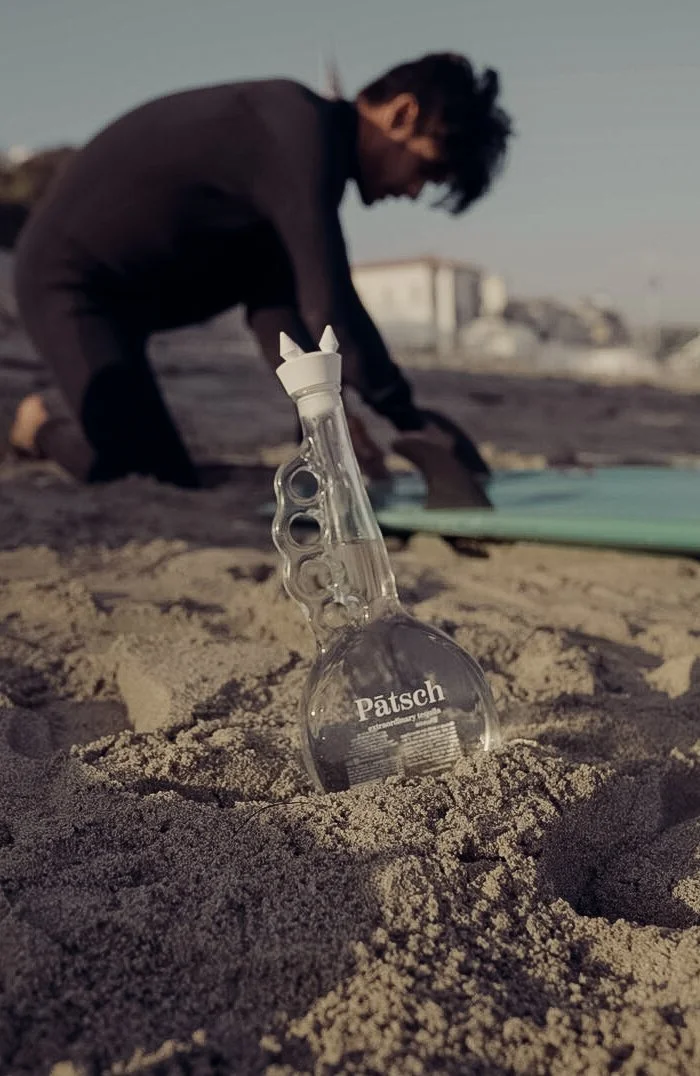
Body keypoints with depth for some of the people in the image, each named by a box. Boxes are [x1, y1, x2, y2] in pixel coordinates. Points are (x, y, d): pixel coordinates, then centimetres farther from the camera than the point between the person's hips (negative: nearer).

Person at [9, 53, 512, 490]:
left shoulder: (311, 147, 6)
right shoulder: (303, 133, -24)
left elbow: (272, 302, 1)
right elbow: (329, 309, -31)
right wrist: (409, 418, -21)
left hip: (120, 288, 9)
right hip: (69, 277, -9)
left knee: (176, 479, 10)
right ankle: (42, 429, 6)